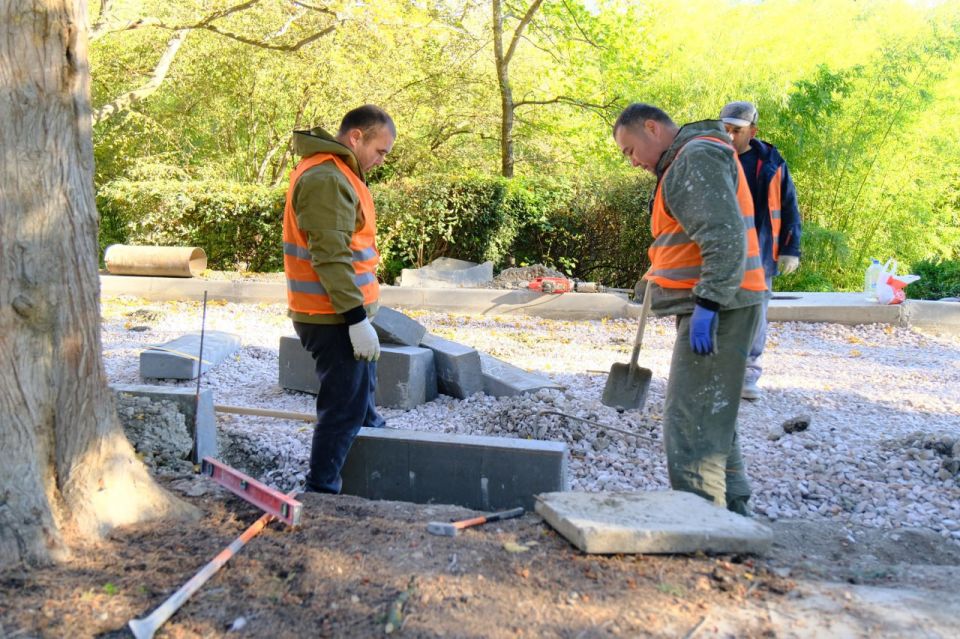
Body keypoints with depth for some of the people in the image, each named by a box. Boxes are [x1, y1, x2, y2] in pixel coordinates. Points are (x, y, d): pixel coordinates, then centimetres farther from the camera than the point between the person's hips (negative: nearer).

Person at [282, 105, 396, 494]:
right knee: (344, 409, -2)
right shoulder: (326, 178, -19)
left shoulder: (337, 173, 15)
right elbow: (331, 256, -25)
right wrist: (357, 318, -25)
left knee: (361, 398, 25)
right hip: (334, 319, -11)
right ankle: (321, 494, 8)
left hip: (344, 313, 11)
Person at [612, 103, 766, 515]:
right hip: (713, 310, 11)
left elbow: (725, 238, -22)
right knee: (712, 418, 18)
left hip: (716, 310, -11)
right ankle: (732, 511, 29)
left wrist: (707, 304, -26)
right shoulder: (688, 161, 22)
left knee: (690, 424, -10)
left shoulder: (697, 157, -11)